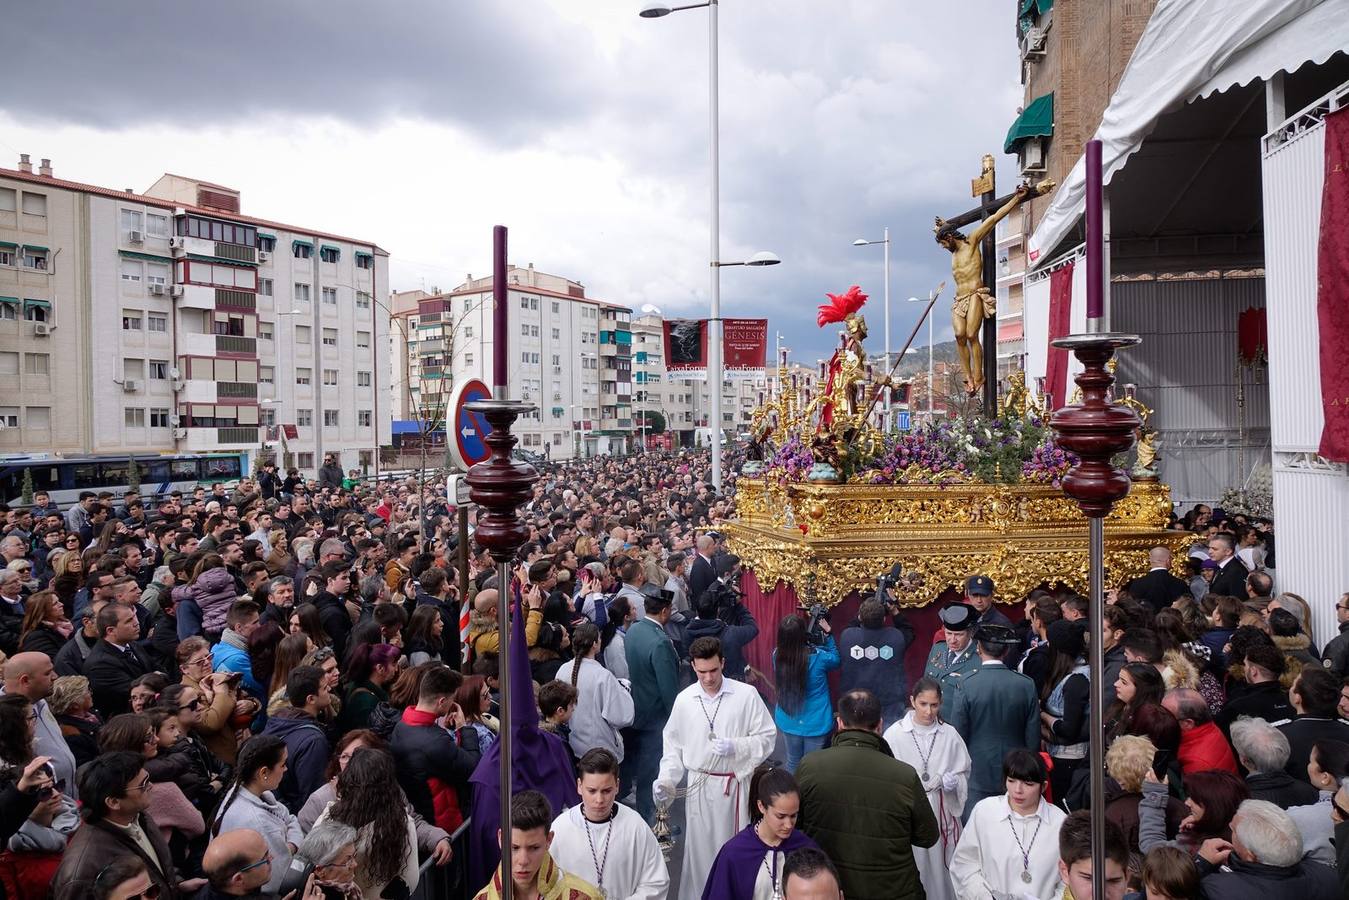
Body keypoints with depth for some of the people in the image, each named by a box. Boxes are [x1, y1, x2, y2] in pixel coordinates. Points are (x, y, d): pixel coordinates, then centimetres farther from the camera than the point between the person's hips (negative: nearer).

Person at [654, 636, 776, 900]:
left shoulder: (746, 695, -8)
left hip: (735, 783, -2)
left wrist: (736, 747, -17)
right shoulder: (684, 700, 0)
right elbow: (674, 745, 8)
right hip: (699, 785, 2)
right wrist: (665, 779, -3)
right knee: (700, 848, 7)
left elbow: (767, 737, -4)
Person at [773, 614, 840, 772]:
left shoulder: (777, 656, -17)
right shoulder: (818, 657, -26)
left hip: (788, 720, 4)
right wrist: (828, 634, -1)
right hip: (815, 722, -3)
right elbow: (835, 660, -3)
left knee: (793, 762, 22)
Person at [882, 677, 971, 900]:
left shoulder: (950, 735, 0)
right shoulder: (894, 734, -6)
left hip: (942, 812, 2)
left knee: (940, 866, 5)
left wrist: (952, 781, -9)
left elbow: (963, 773, 10)